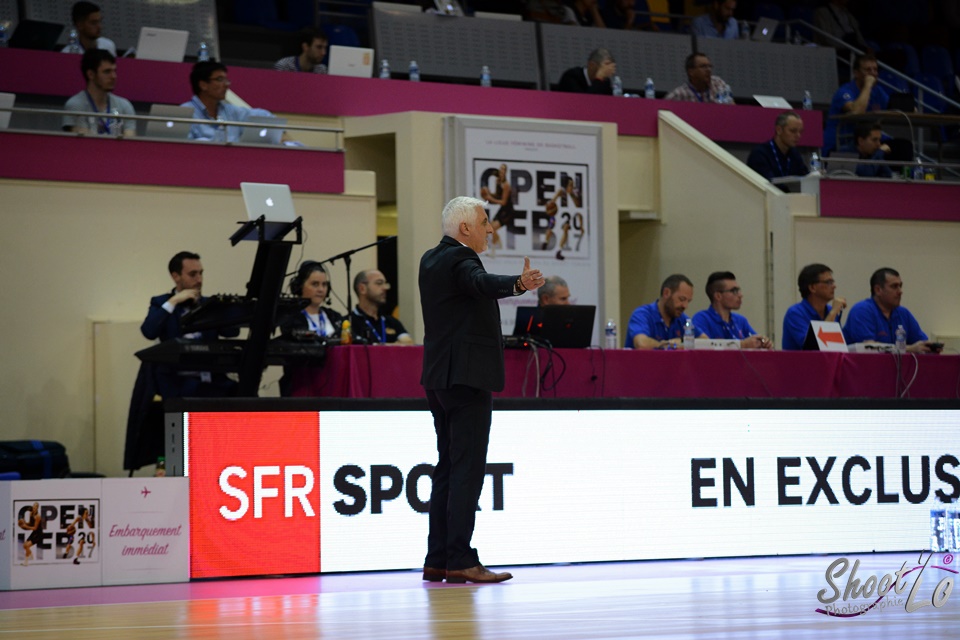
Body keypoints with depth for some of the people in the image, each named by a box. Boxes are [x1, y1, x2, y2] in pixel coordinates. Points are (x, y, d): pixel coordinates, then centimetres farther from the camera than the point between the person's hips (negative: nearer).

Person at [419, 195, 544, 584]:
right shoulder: (460, 259, -14)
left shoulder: (430, 260, 15)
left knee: (447, 468, 12)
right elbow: (482, 283, -36)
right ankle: (460, 561, -14)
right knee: (467, 469, -11)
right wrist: (518, 284, -53)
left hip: (439, 377, 10)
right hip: (467, 376, -10)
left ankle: (437, 560, 12)